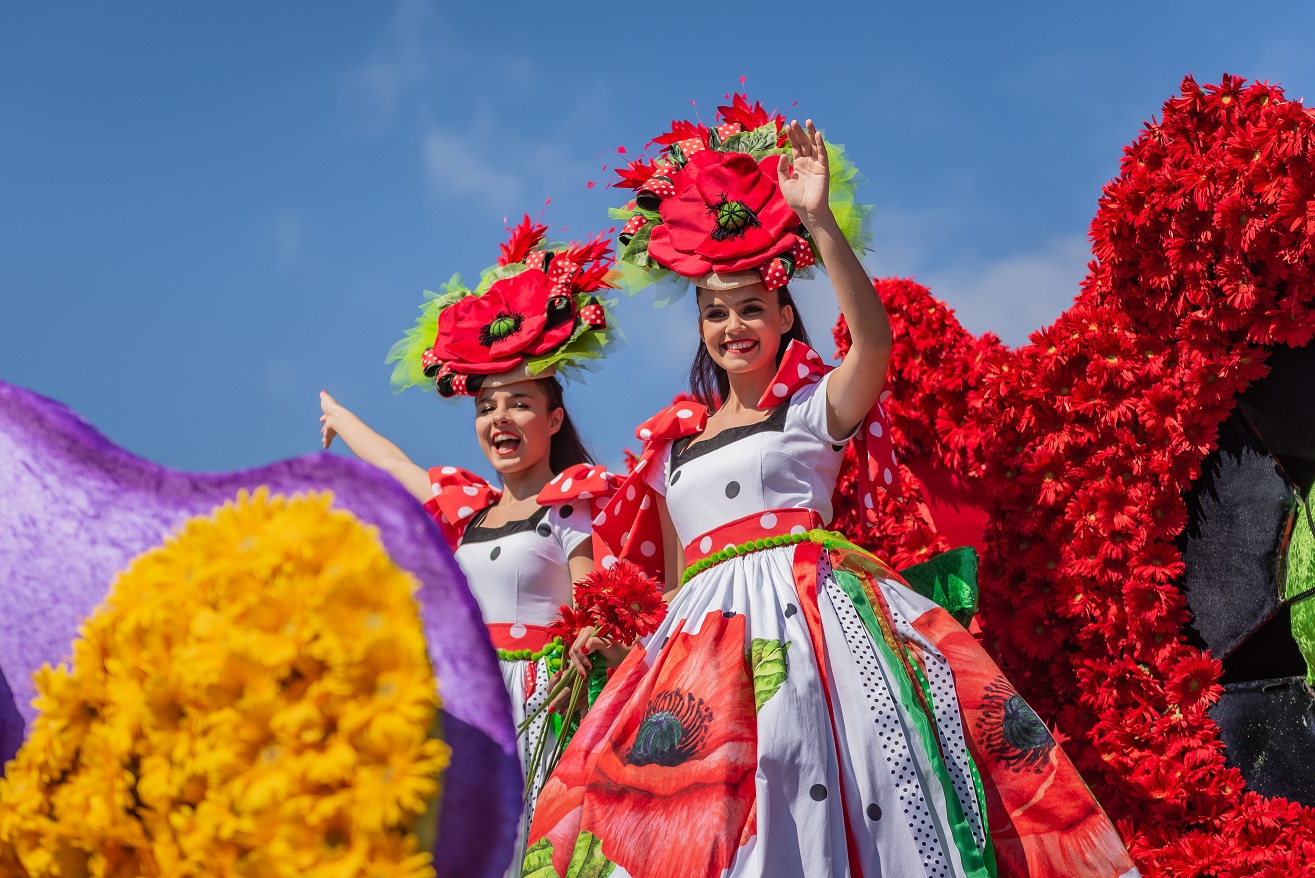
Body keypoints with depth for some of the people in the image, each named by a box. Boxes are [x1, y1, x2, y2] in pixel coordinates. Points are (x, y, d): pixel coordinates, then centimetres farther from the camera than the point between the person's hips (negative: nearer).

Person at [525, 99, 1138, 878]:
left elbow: (875, 341, -15)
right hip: (705, 631, 5)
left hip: (807, 606, -4)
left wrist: (820, 221, -24)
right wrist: (648, 649, 10)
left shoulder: (814, 407, 6)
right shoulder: (676, 443, 21)